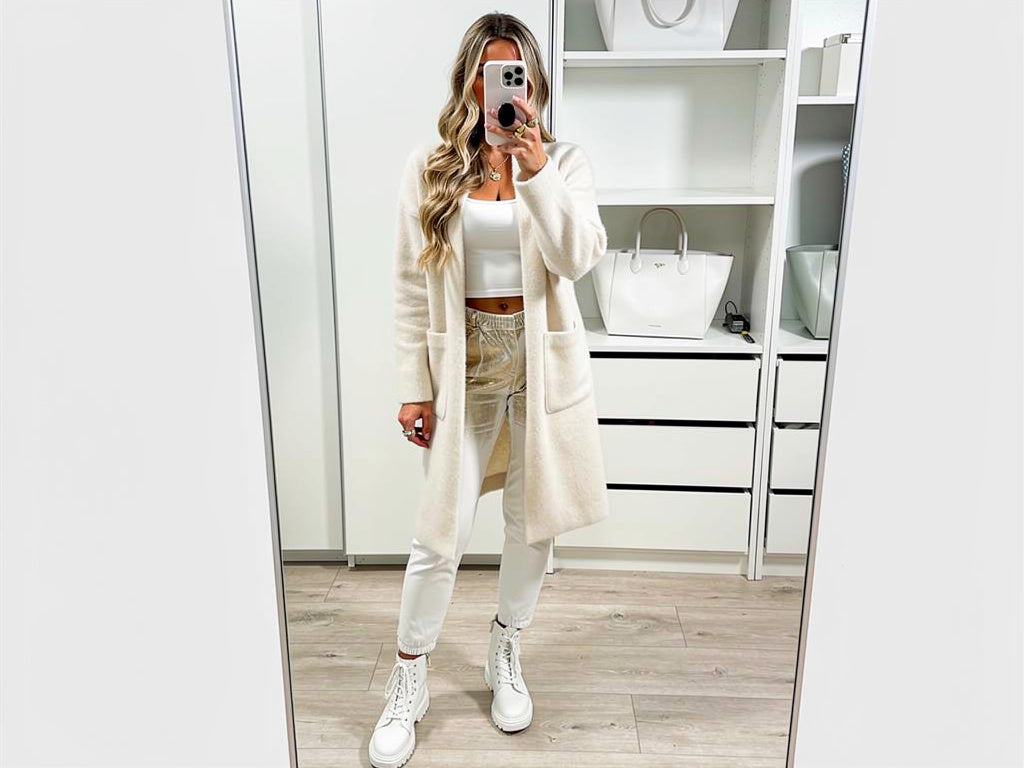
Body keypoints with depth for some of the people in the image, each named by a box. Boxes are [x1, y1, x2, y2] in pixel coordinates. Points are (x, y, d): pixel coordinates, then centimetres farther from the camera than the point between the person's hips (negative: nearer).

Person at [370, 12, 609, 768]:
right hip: (464, 364, -1)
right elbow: (411, 289, 0)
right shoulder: (430, 171, 0)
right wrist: (414, 387, -4)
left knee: (534, 521, 11)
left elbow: (581, 258, -13)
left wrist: (536, 173, -23)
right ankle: (408, 684, 23)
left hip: (544, 359, 1)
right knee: (444, 534, 1)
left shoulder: (563, 161, 2)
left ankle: (507, 654, 35)